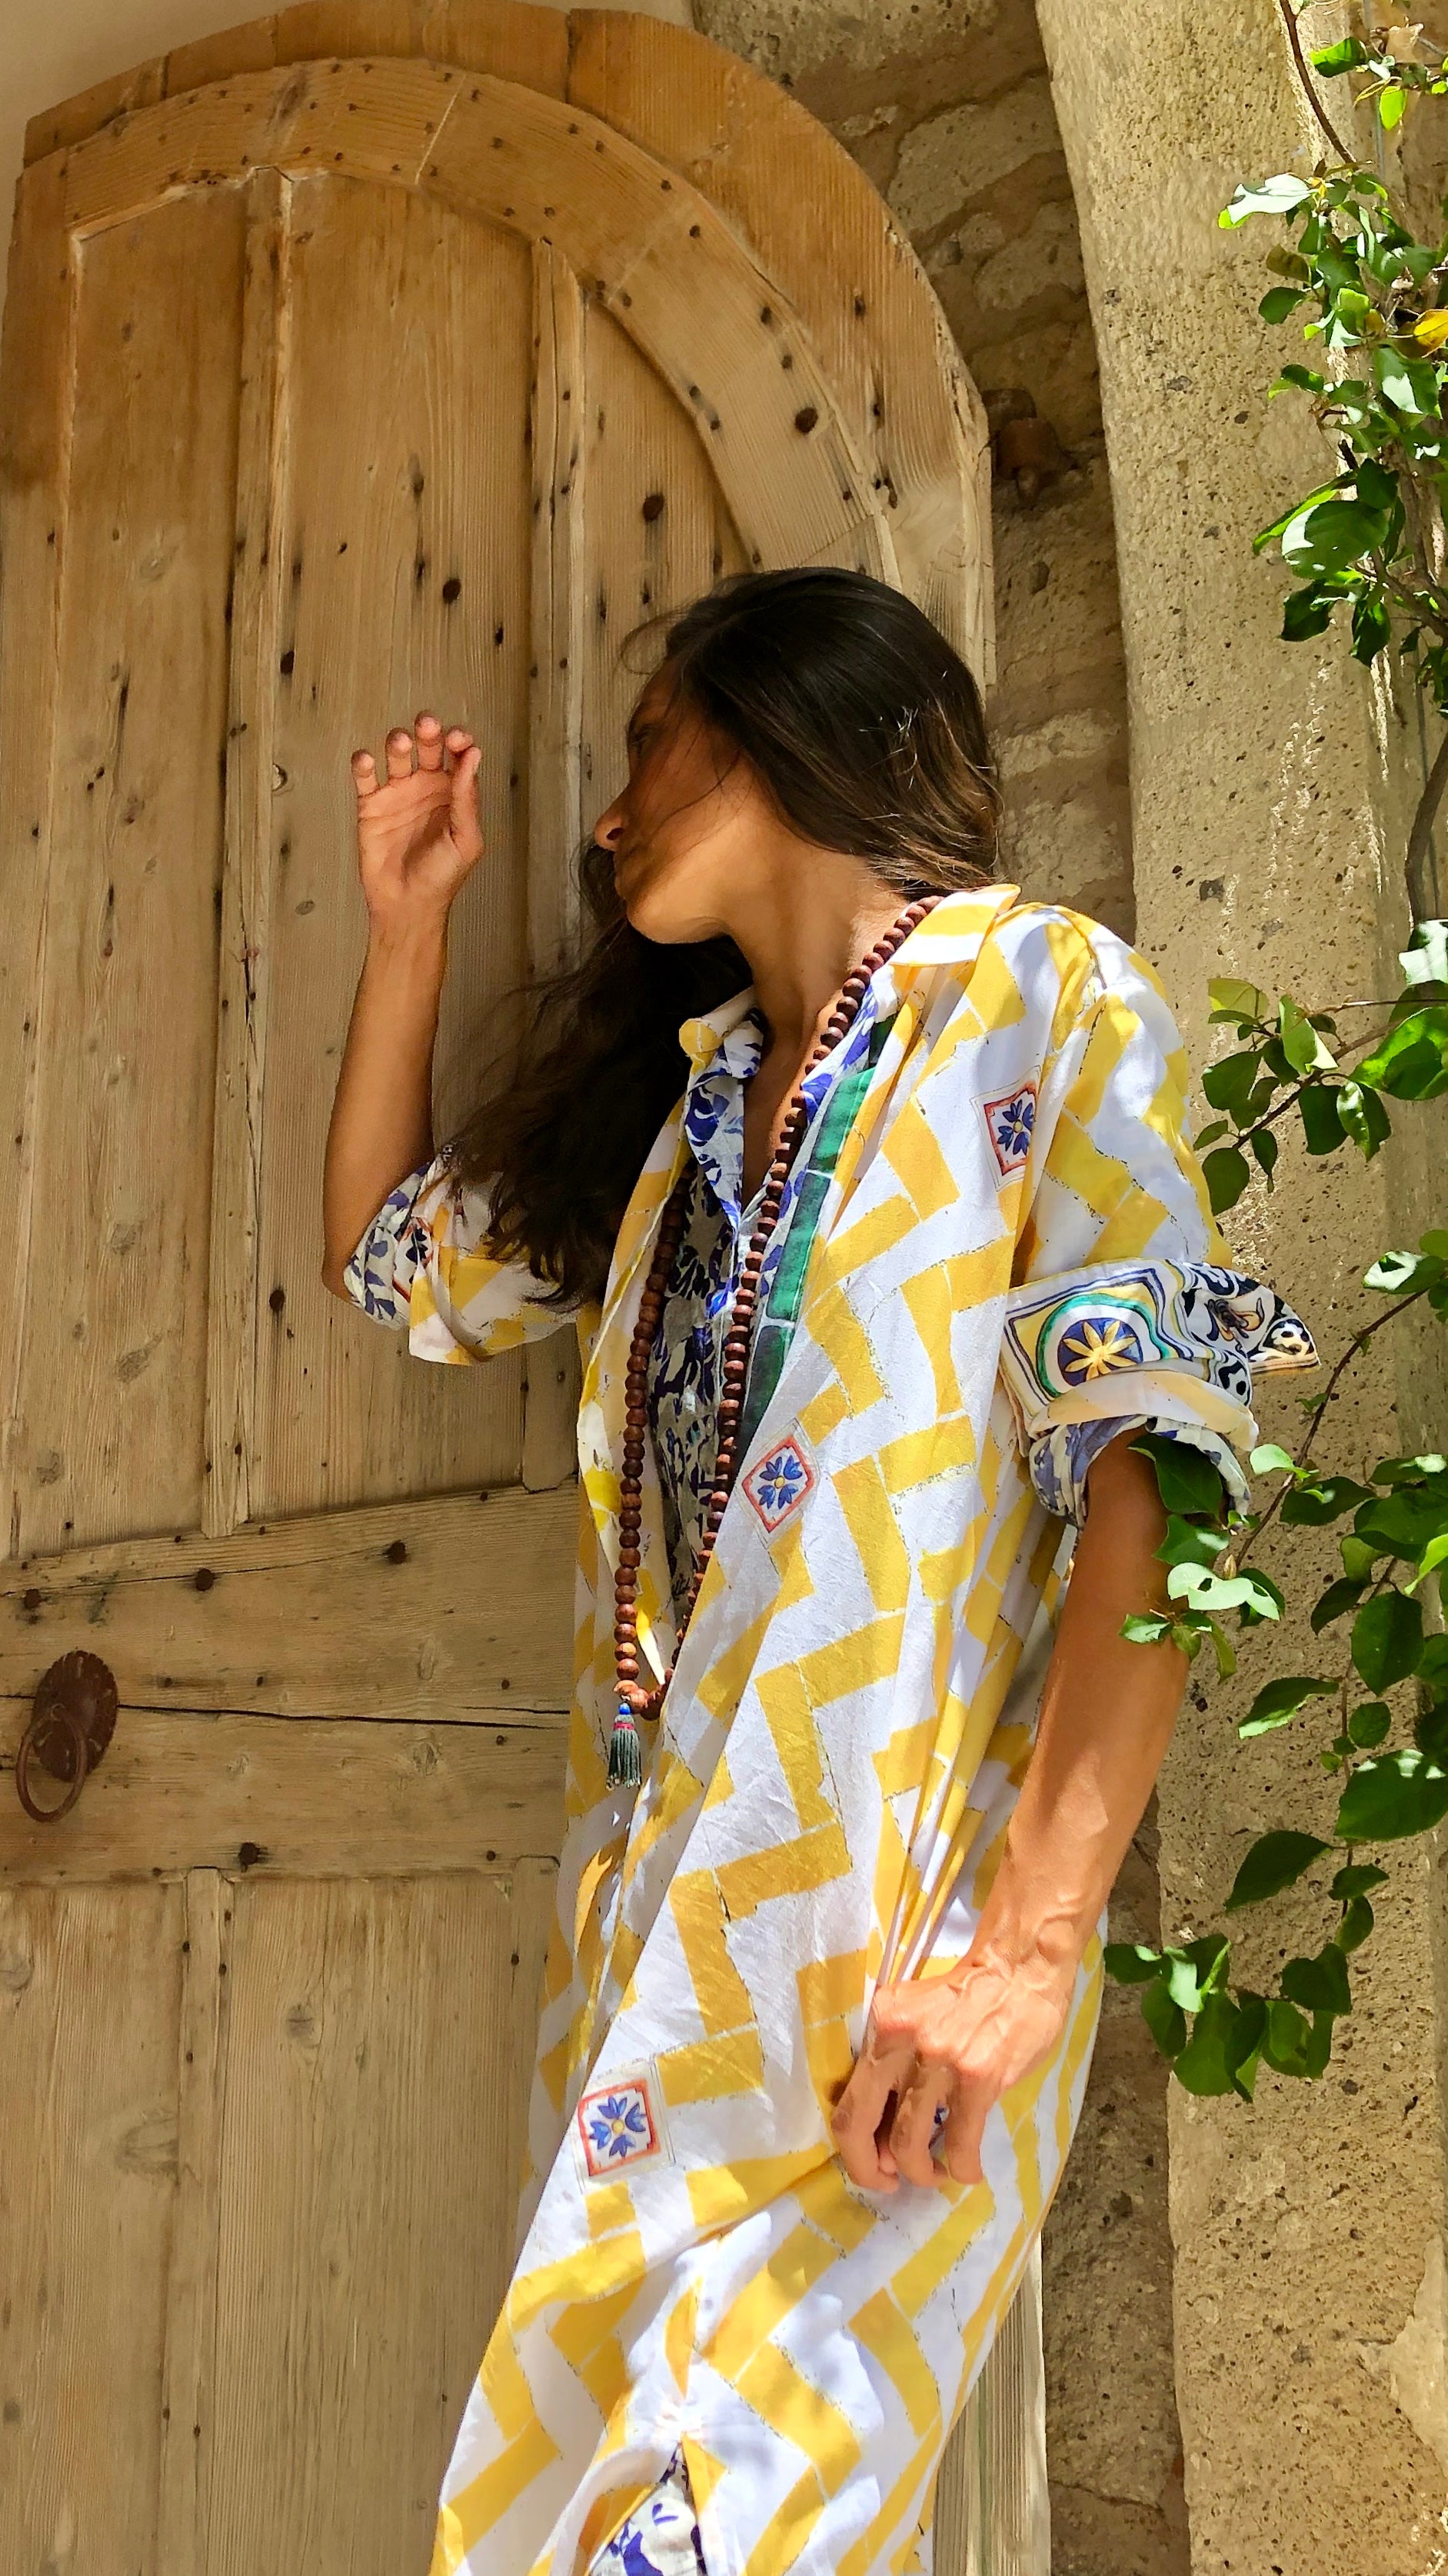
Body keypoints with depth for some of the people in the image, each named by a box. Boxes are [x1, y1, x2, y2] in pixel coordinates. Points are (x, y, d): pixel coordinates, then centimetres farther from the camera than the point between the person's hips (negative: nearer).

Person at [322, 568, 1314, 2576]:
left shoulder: (1035, 997, -2)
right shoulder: (690, 1089, 19)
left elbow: (1156, 1452, -13)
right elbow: (393, 1263, 29)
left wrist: (1032, 1939, -22)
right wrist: (409, 916, 21)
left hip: (894, 1952, -6)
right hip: (662, 1917, 6)